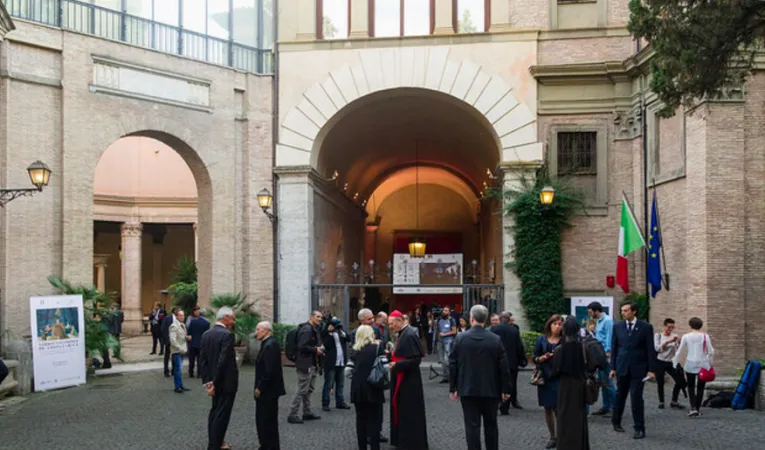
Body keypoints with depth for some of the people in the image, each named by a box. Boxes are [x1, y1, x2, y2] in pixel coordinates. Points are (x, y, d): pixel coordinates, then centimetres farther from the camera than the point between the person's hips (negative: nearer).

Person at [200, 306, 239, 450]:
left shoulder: (206, 334, 5)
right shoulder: (227, 335, -19)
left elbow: (202, 359, 4)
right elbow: (223, 361, -24)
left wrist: (207, 381, 3)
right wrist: (214, 382, -17)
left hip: (213, 382, 8)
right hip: (226, 382, -8)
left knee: (215, 412, 20)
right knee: (222, 415, -1)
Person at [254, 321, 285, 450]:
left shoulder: (270, 345, -19)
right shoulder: (266, 344, 12)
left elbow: (270, 370, -25)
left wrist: (260, 388, -19)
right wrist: (259, 387, 12)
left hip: (268, 391, -10)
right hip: (265, 390, 10)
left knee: (268, 422, -2)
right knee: (262, 420, 16)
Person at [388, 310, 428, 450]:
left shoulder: (409, 335, -19)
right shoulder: (402, 334, 11)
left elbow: (416, 359, -24)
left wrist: (397, 365, -22)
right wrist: (391, 356, 6)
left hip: (408, 381, -10)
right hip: (402, 379, 10)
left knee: (410, 413, -1)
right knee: (401, 411, 16)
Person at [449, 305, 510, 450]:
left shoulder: (460, 338, -6)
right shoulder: (495, 339, -6)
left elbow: (453, 364, -3)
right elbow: (504, 366, -5)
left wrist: (453, 388, 5)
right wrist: (505, 389, 4)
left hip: (468, 389, -1)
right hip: (490, 389, 1)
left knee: (472, 426, 1)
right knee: (491, 425, 16)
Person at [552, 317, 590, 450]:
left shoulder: (560, 350, -14)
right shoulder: (582, 348, -10)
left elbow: (555, 371, -9)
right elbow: (587, 368, -1)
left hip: (565, 387, -2)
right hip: (580, 386, 2)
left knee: (566, 419, 8)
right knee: (579, 418, 15)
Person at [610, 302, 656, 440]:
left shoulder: (646, 327, -3)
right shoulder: (617, 327, 4)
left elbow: (650, 349, -3)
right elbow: (614, 348, 7)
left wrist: (651, 369, -7)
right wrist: (613, 368, 4)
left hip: (638, 369, -3)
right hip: (622, 367, 3)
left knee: (636, 398, -6)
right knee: (620, 396, 13)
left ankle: (639, 428, 4)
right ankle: (616, 422, 31)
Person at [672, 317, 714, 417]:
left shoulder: (686, 336, -4)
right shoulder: (705, 336, -5)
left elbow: (680, 352, 1)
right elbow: (711, 351, -4)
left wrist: (675, 363, 13)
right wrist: (710, 362, 15)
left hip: (690, 364, 0)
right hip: (703, 365, 0)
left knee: (691, 387, 13)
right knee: (700, 387, 12)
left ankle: (693, 408, -4)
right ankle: (697, 409, 12)